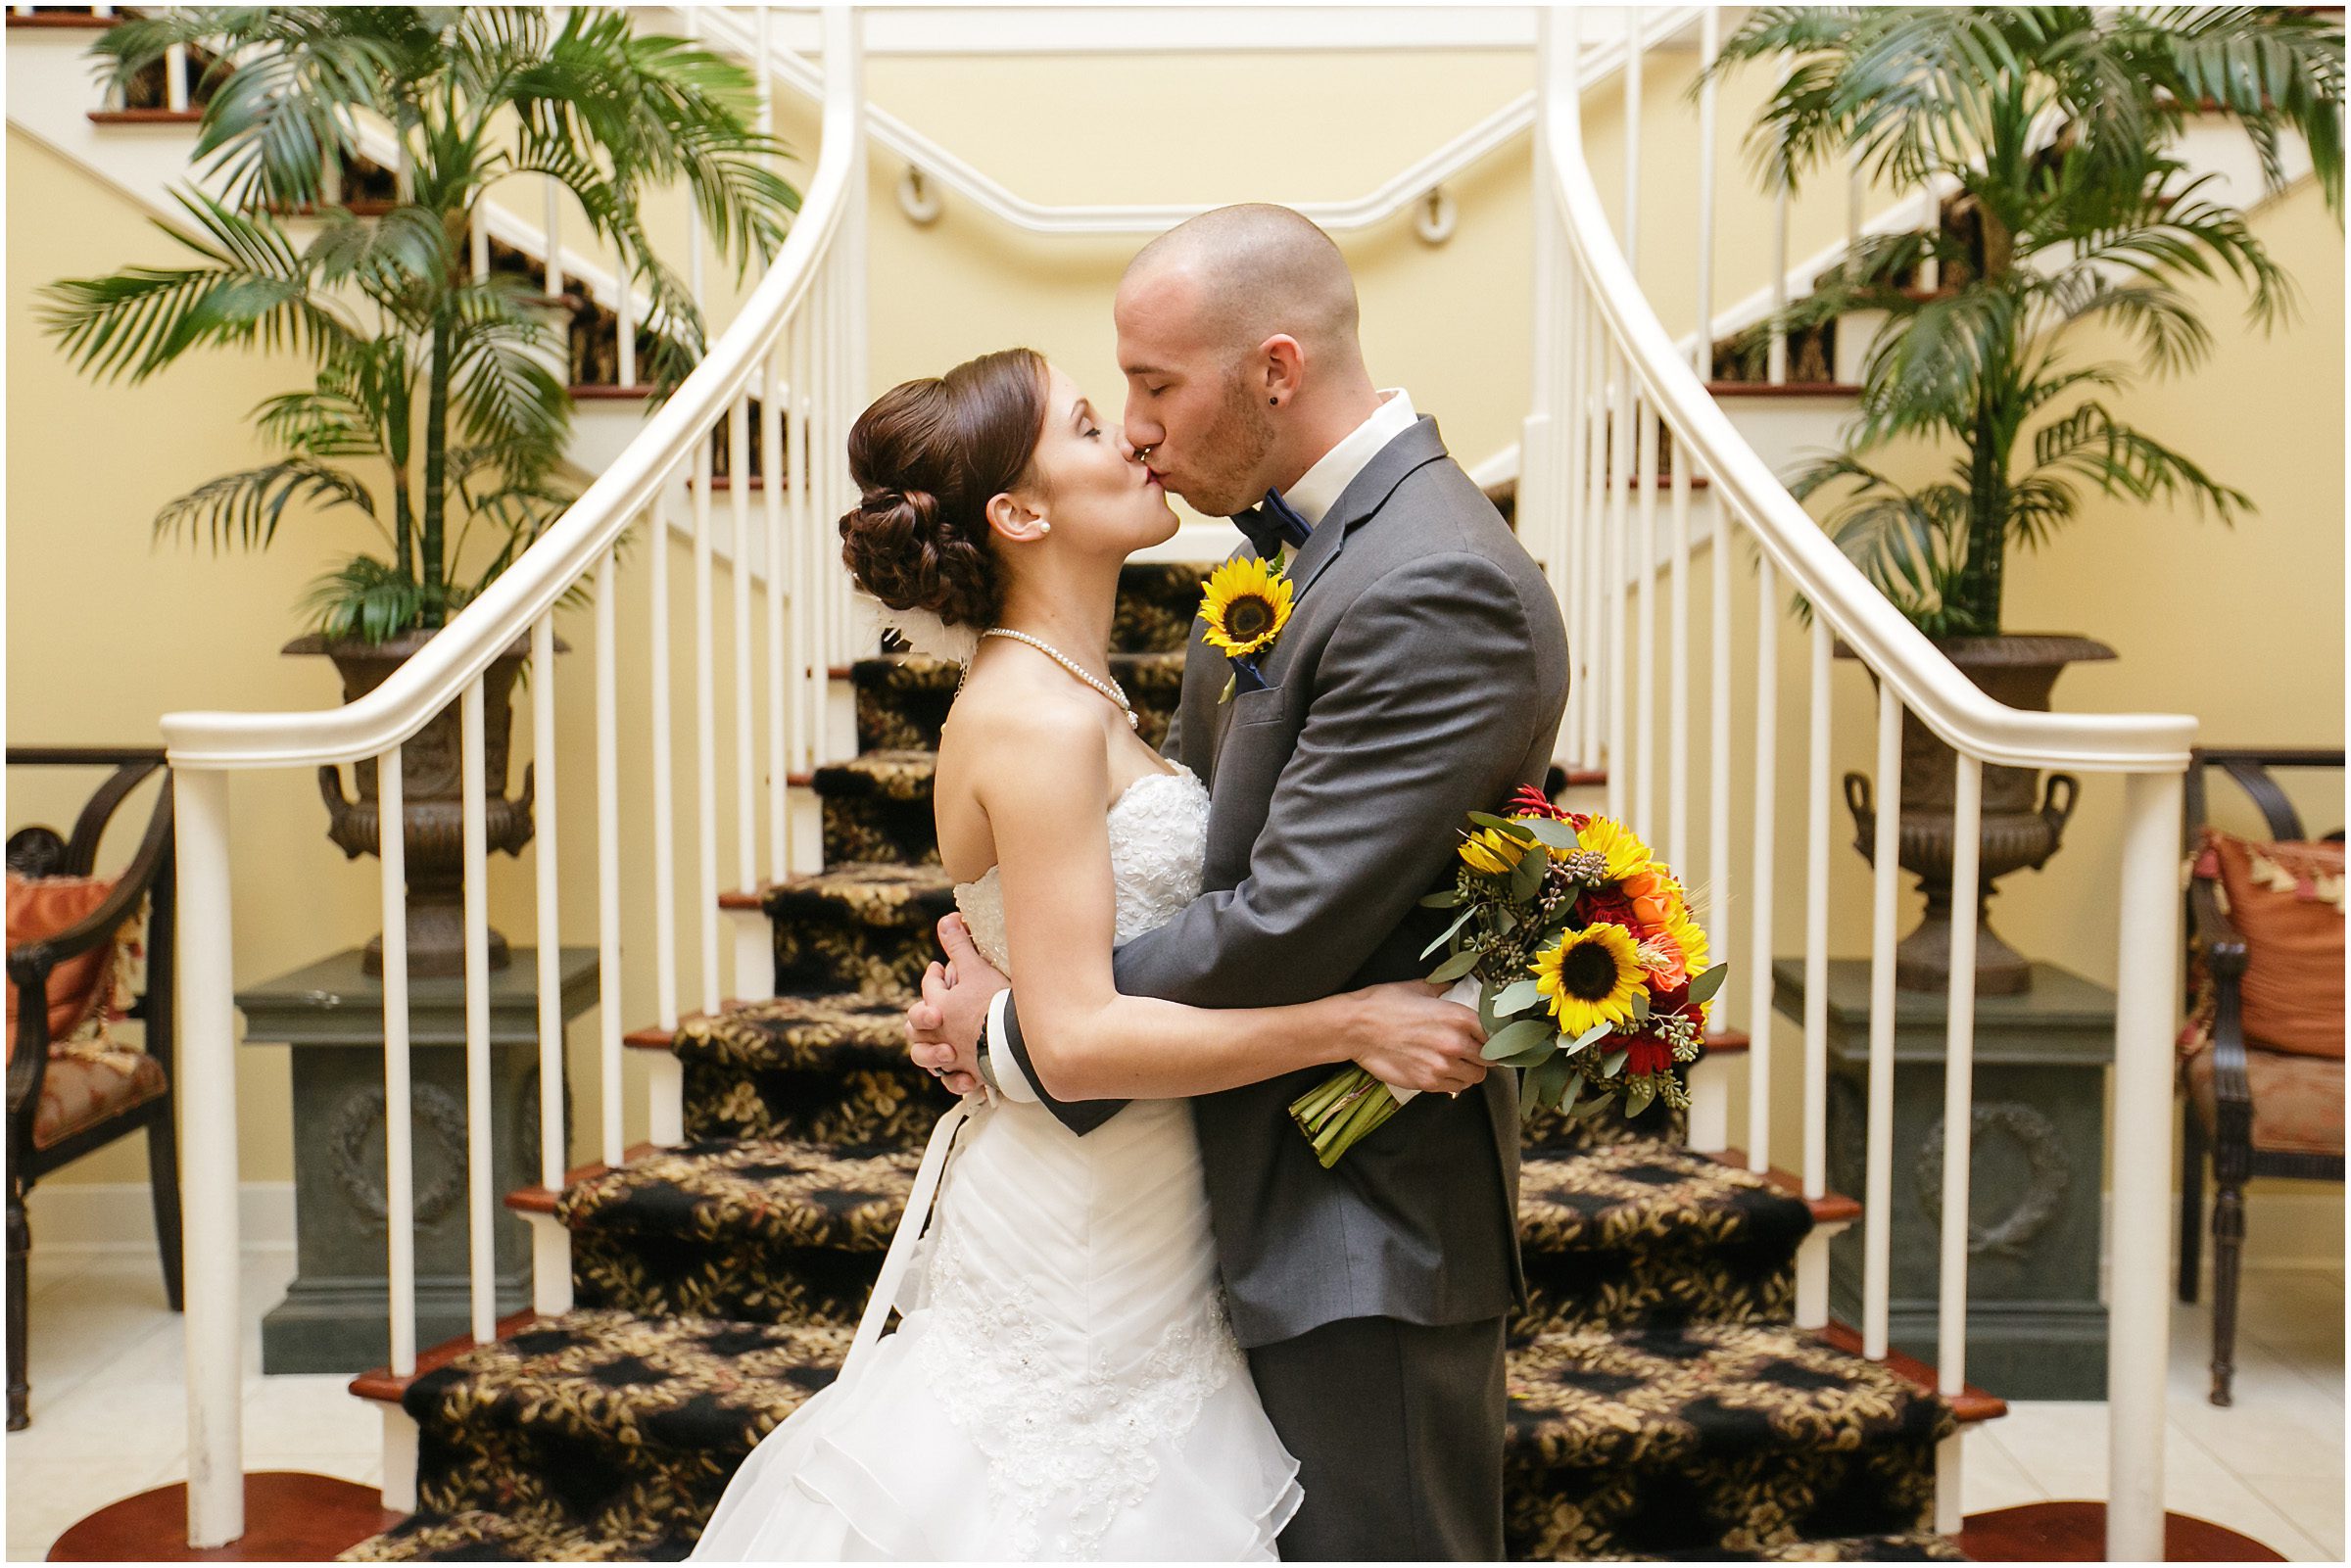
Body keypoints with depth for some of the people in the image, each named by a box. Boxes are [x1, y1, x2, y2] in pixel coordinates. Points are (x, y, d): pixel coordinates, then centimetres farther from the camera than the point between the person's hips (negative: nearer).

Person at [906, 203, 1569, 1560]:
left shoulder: (1437, 591, -24)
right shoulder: (1293, 542, 8)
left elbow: (1287, 929, -27)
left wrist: (1022, 1040, -14)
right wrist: (1001, 979, -3)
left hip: (1364, 1236, -9)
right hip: (1272, 1196, 10)